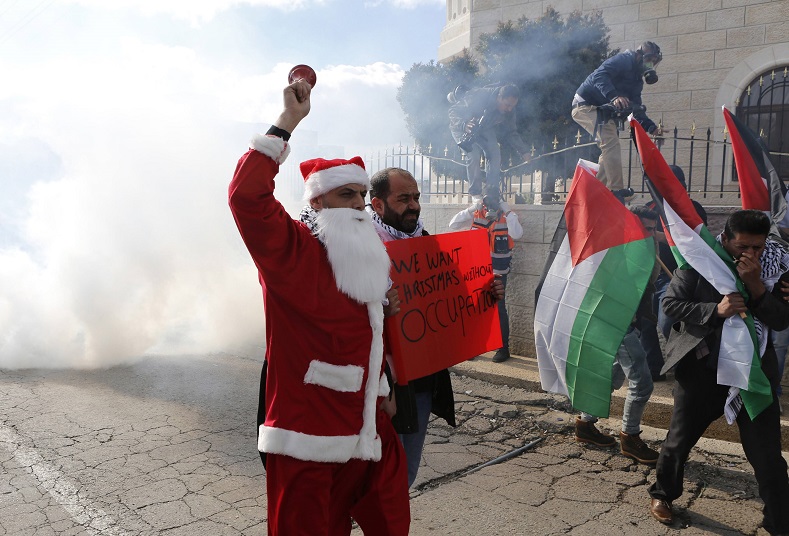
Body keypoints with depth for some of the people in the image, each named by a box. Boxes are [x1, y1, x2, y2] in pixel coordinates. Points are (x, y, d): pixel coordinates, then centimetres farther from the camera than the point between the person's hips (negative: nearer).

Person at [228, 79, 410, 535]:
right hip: (307, 428, -7)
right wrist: (287, 123, -18)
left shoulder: (370, 256, 15)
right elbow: (247, 195, -23)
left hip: (367, 428, 7)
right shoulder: (291, 249, -7)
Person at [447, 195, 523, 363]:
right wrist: (472, 209, -17)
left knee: (499, 308, 3)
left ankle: (503, 348, 14)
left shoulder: (507, 217, -9)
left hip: (497, 273, -3)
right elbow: (453, 224, -9)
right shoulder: (477, 215, -2)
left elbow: (517, 234, -28)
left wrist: (507, 211, -25)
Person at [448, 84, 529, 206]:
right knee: (474, 155, -26)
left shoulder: (509, 111, -18)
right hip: (463, 127, -5)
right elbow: (454, 111, -33)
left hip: (484, 129, 5)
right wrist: (464, 125, -54)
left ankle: (492, 195, -10)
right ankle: (476, 194, -13)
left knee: (495, 155, -14)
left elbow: (511, 133, -3)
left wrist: (523, 151, -14)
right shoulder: (479, 97, -37)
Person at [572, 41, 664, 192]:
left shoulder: (637, 80, 17)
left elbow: (636, 110, 13)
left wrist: (652, 128, -3)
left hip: (601, 111, 10)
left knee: (610, 148, 10)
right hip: (586, 105, -10)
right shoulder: (623, 60, -9)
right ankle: (616, 191, -25)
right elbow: (599, 76, -27)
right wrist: (614, 96, -43)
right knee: (611, 143, -22)